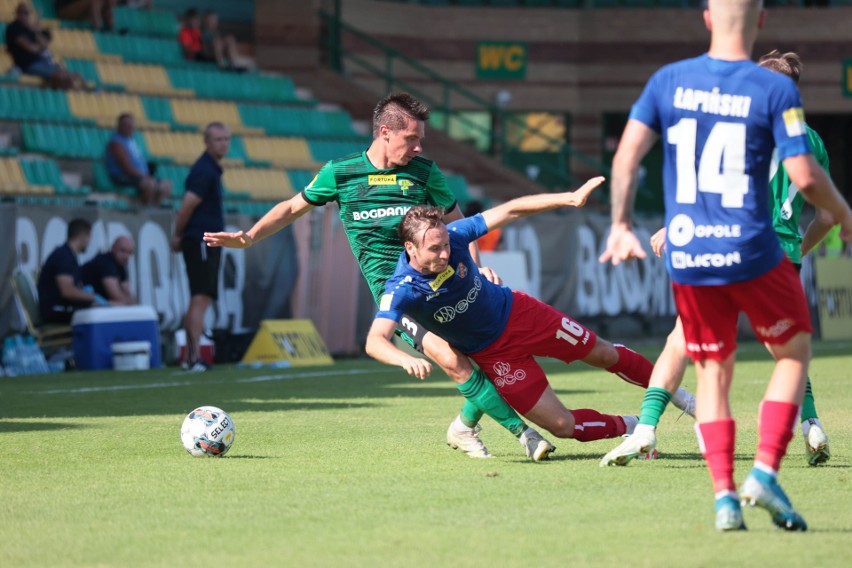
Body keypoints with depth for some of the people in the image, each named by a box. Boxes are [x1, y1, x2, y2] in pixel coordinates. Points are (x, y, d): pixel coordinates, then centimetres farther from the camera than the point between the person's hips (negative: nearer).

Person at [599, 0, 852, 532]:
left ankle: (724, 494, 3)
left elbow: (626, 155, -1)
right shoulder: (775, 90, -8)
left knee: (713, 373, 14)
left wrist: (621, 224, 9)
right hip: (751, 250, -3)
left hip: (686, 255, 3)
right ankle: (765, 470, 2)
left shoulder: (668, 81, 3)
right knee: (795, 351, 16)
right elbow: (805, 176, -11)